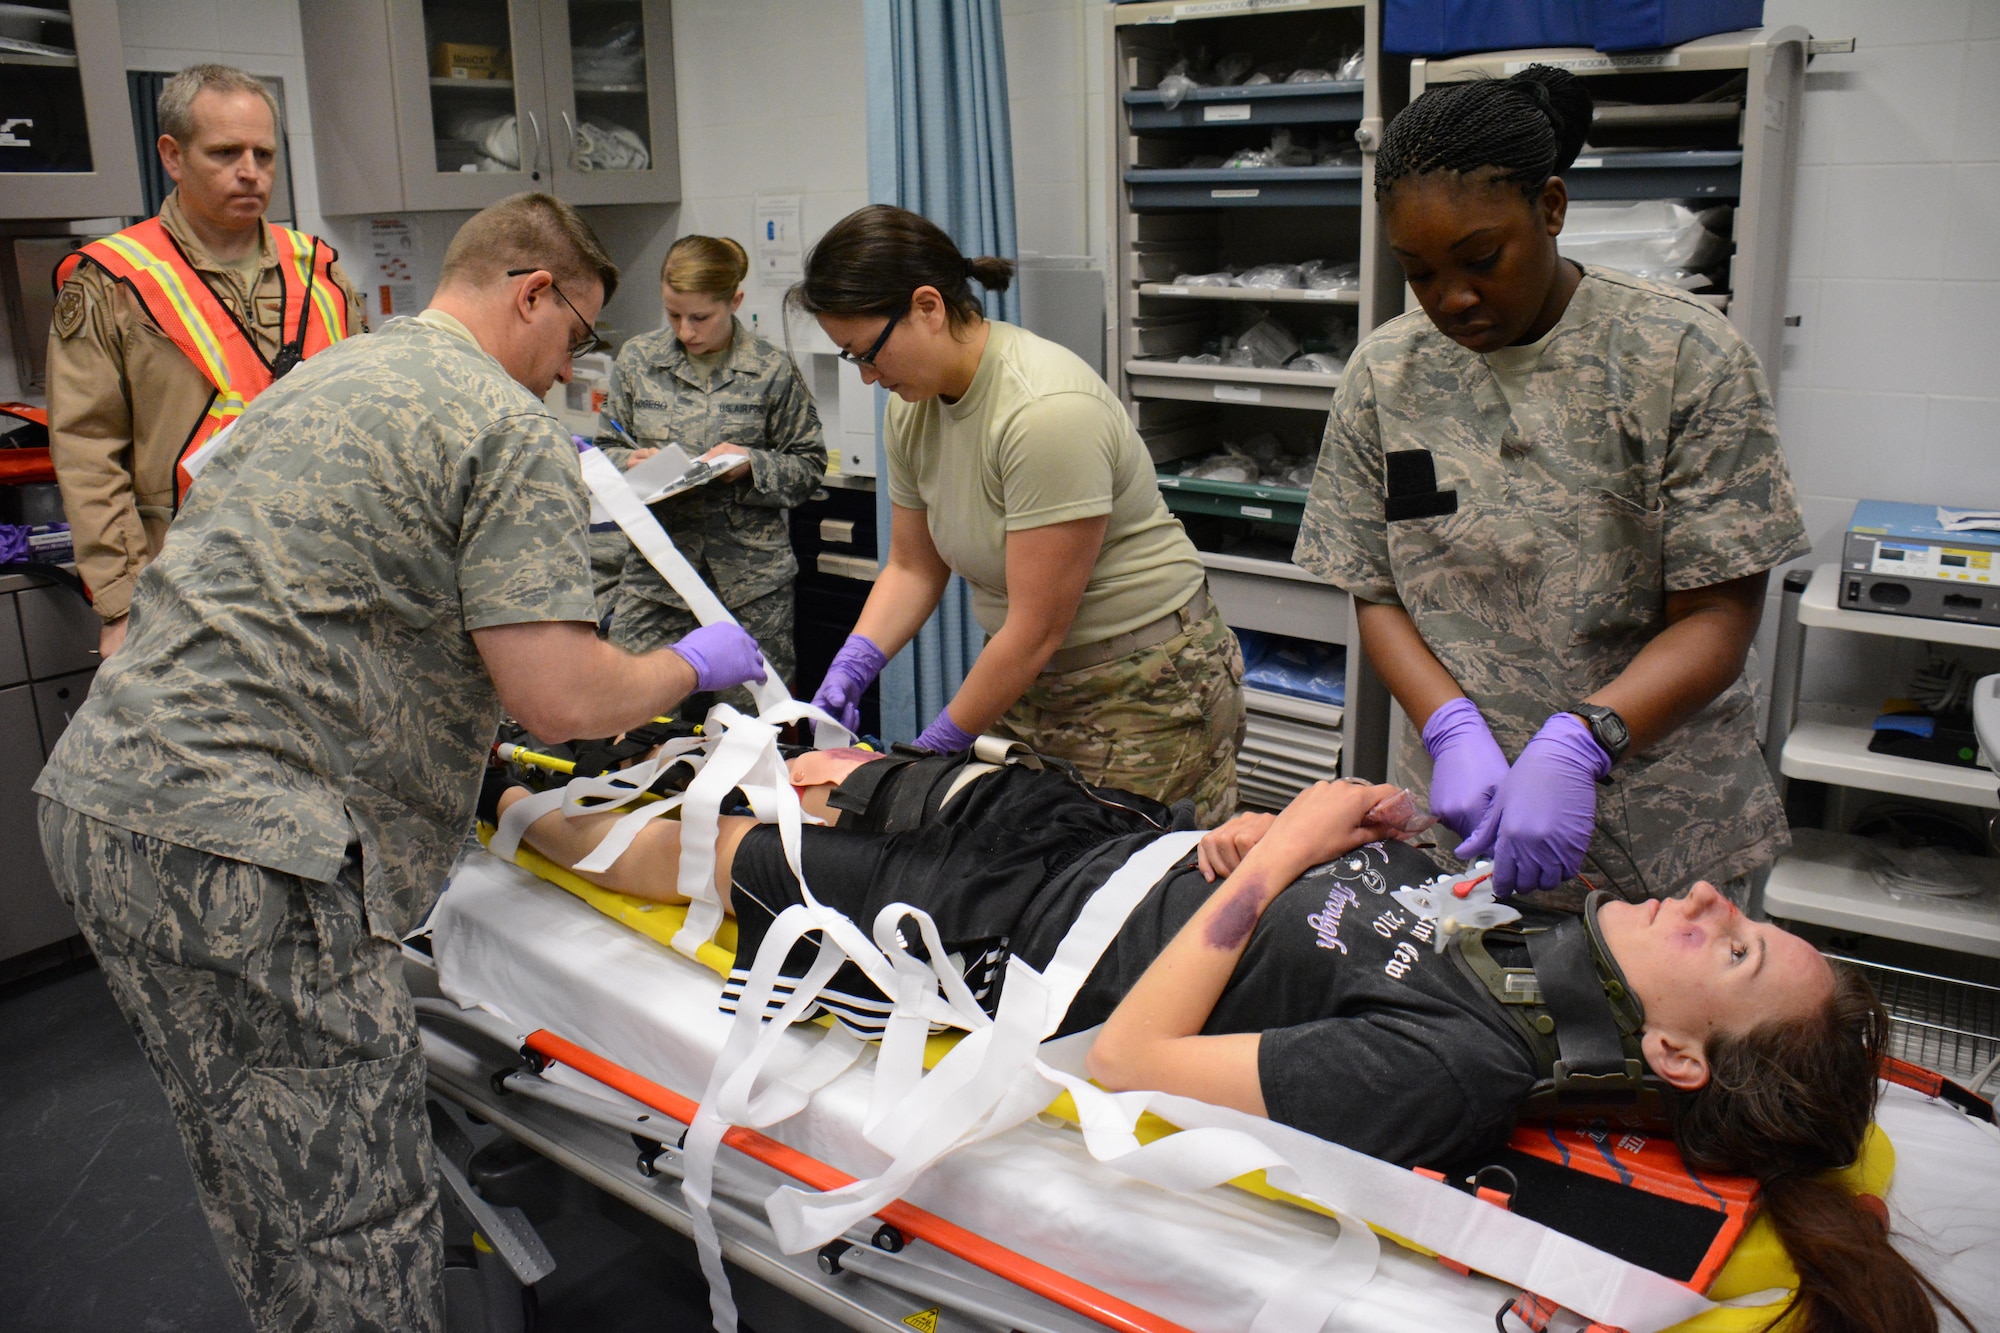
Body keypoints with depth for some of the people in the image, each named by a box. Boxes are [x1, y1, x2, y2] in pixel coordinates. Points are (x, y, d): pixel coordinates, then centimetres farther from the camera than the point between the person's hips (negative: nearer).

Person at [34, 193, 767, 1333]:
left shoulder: (320, 377, 22)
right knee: (352, 1217, 0)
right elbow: (560, 698, -16)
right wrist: (692, 666, 5)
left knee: (266, 1181, 25)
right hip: (236, 852, -10)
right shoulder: (513, 433, -8)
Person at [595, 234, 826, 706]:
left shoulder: (772, 370, 0)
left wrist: (753, 465, -14)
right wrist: (632, 461, -8)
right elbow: (606, 448, 15)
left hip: (750, 574, -2)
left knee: (754, 715, 3)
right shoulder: (637, 360, 8)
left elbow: (809, 463, 4)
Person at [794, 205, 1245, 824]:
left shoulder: (1046, 411, -26)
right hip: (1027, 678, 8)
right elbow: (912, 568, 10)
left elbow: (1036, 628, -24)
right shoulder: (911, 406, 0)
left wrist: (938, 744, -16)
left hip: (1143, 684, -7)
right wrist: (854, 662, -6)